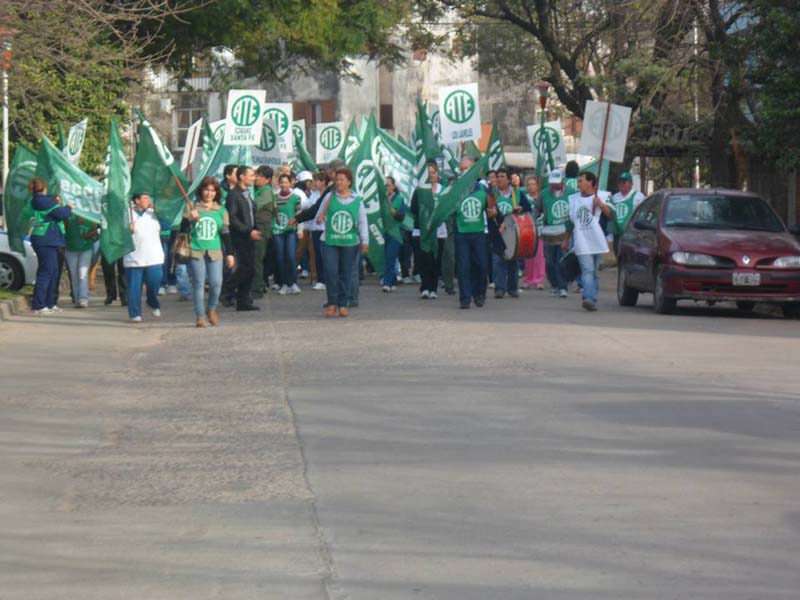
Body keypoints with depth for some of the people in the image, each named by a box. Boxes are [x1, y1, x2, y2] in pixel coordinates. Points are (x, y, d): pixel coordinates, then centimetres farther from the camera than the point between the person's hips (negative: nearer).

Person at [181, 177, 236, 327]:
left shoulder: (221, 211, 11)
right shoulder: (191, 208, 5)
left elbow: (226, 233, 13)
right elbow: (183, 229, 3)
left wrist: (229, 253, 8)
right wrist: (190, 219, -16)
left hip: (215, 252, 1)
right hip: (196, 251, -1)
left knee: (216, 283, -8)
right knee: (198, 284, -2)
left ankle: (211, 308, 18)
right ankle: (200, 317, 5)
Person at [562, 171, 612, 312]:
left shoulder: (602, 196, 6)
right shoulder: (573, 199, 17)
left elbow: (610, 215, -2)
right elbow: (571, 221, 23)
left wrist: (601, 204, -17)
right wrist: (566, 239, 23)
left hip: (596, 240, -1)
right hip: (581, 241, 1)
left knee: (593, 272, 5)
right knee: (587, 270, -16)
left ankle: (592, 300, 10)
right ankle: (589, 298, -31)